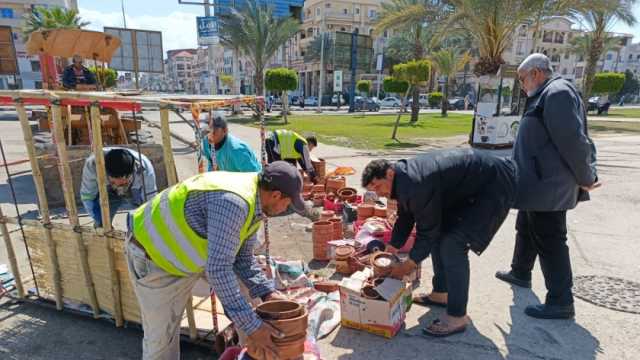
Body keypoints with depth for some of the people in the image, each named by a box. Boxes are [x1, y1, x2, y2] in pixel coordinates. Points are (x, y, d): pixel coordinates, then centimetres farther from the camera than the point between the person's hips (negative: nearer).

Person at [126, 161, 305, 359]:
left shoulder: (254, 203, -6)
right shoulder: (233, 202, -38)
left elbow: (242, 258, 2)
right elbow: (218, 268, -39)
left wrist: (267, 293, -10)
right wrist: (250, 325, -33)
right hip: (151, 254, -8)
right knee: (160, 334, 4)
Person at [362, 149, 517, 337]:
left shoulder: (416, 185, -31)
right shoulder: (403, 178, -1)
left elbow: (427, 232, -22)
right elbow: (404, 219, 9)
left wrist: (408, 265, -12)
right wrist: (390, 251, 8)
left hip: (494, 186, -10)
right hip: (466, 188, 10)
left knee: (452, 246, -17)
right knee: (439, 237, 12)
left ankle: (457, 317, -4)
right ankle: (440, 293, 28)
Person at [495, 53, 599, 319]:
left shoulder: (557, 93, -15)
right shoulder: (548, 95, 17)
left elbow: (573, 140, -22)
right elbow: (576, 140, 19)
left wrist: (585, 179, -14)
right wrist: (587, 174, 13)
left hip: (548, 186, -11)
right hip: (539, 184, 11)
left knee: (549, 240, -4)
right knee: (526, 229, 23)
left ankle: (561, 302, 7)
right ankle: (520, 273, 41)